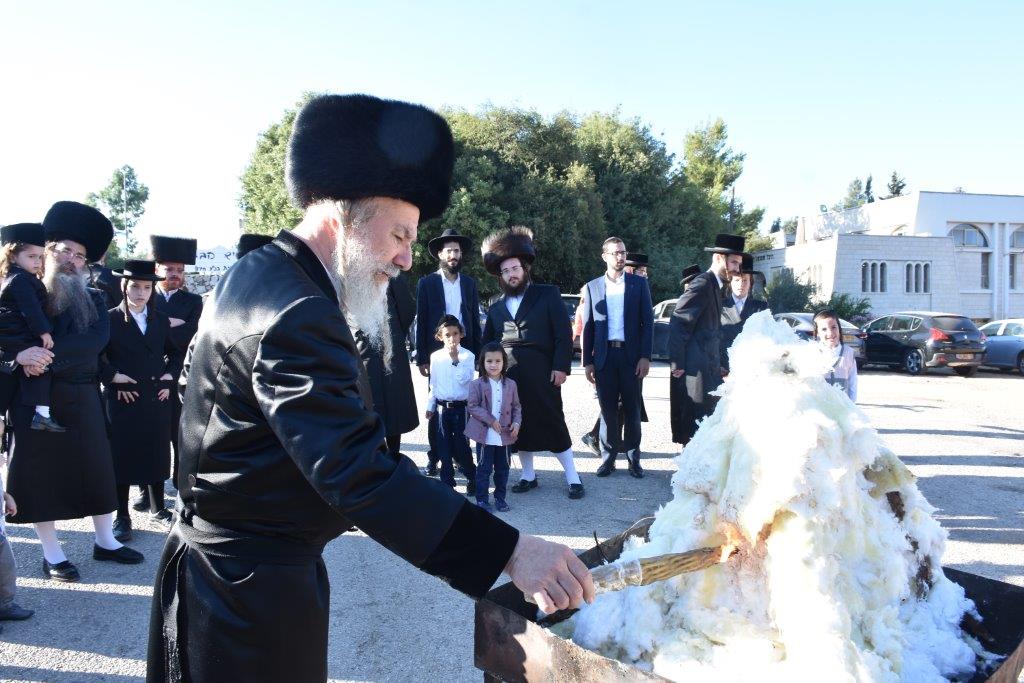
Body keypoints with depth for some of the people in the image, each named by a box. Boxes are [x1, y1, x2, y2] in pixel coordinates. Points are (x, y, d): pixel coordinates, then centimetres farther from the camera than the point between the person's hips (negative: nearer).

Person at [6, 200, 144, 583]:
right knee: (40, 472, 3)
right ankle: (51, 554, 15)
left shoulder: (93, 300, 6)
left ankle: (105, 542, 23)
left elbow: (98, 339, -7)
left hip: (83, 397, 3)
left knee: (96, 466, 8)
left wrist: (48, 352, -18)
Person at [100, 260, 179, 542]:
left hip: (158, 399, 4)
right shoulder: (110, 319, -4)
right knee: (122, 457, 4)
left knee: (157, 455, 11)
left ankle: (158, 509, 25)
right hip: (123, 400, -4)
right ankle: (122, 516, 15)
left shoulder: (161, 320, 9)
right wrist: (112, 376, -15)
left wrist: (170, 374, 6)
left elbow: (175, 352, 20)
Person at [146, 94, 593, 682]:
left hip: (230, 561, 10)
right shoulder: (296, 315, -27)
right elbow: (359, 471, -36)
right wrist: (509, 551, -38)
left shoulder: (259, 275, 7)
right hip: (252, 588, -10)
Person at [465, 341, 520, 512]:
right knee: (484, 468, 4)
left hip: (505, 435, 3)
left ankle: (500, 497, 27)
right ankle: (482, 499, 15)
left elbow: (516, 407, 9)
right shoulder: (477, 384, -7)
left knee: (503, 468, 13)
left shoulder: (510, 385, 3)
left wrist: (516, 422, -8)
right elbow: (472, 406, -11)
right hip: (485, 435, -3)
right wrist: (490, 420, -17)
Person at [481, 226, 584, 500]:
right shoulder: (496, 307, 14)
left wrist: (560, 367, -11)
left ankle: (572, 478, 9)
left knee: (553, 424, 0)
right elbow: (486, 342, 17)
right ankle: (528, 476, 22)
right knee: (519, 426, 8)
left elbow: (564, 334, -3)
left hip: (541, 374, -4)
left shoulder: (547, 294, 3)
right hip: (508, 376, 4)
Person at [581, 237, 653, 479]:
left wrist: (645, 356, -7)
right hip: (604, 357, 1)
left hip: (631, 355, -1)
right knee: (608, 409, 5)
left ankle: (633, 458, 14)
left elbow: (648, 321, 2)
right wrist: (587, 362, 2)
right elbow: (587, 326, 7)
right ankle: (609, 457, 14)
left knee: (632, 409, 5)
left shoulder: (639, 283, 5)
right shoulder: (593, 287, 7)